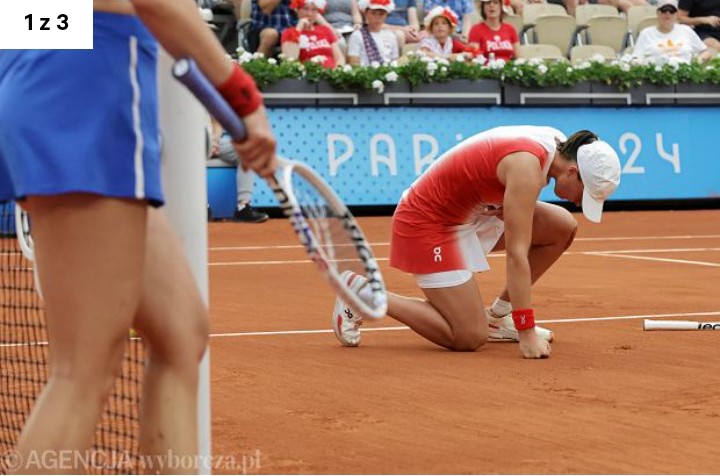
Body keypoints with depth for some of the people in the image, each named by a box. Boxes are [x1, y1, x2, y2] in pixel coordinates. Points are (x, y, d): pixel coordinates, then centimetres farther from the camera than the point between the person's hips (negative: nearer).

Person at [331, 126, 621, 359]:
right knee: (469, 338, -11)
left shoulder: (558, 143, -3)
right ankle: (364, 293, -1)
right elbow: (517, 253, -31)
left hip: (470, 212, 9)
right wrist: (527, 333, -30)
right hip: (427, 222, -9)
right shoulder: (527, 166, -30)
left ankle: (499, 315, 11)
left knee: (563, 227, 2)